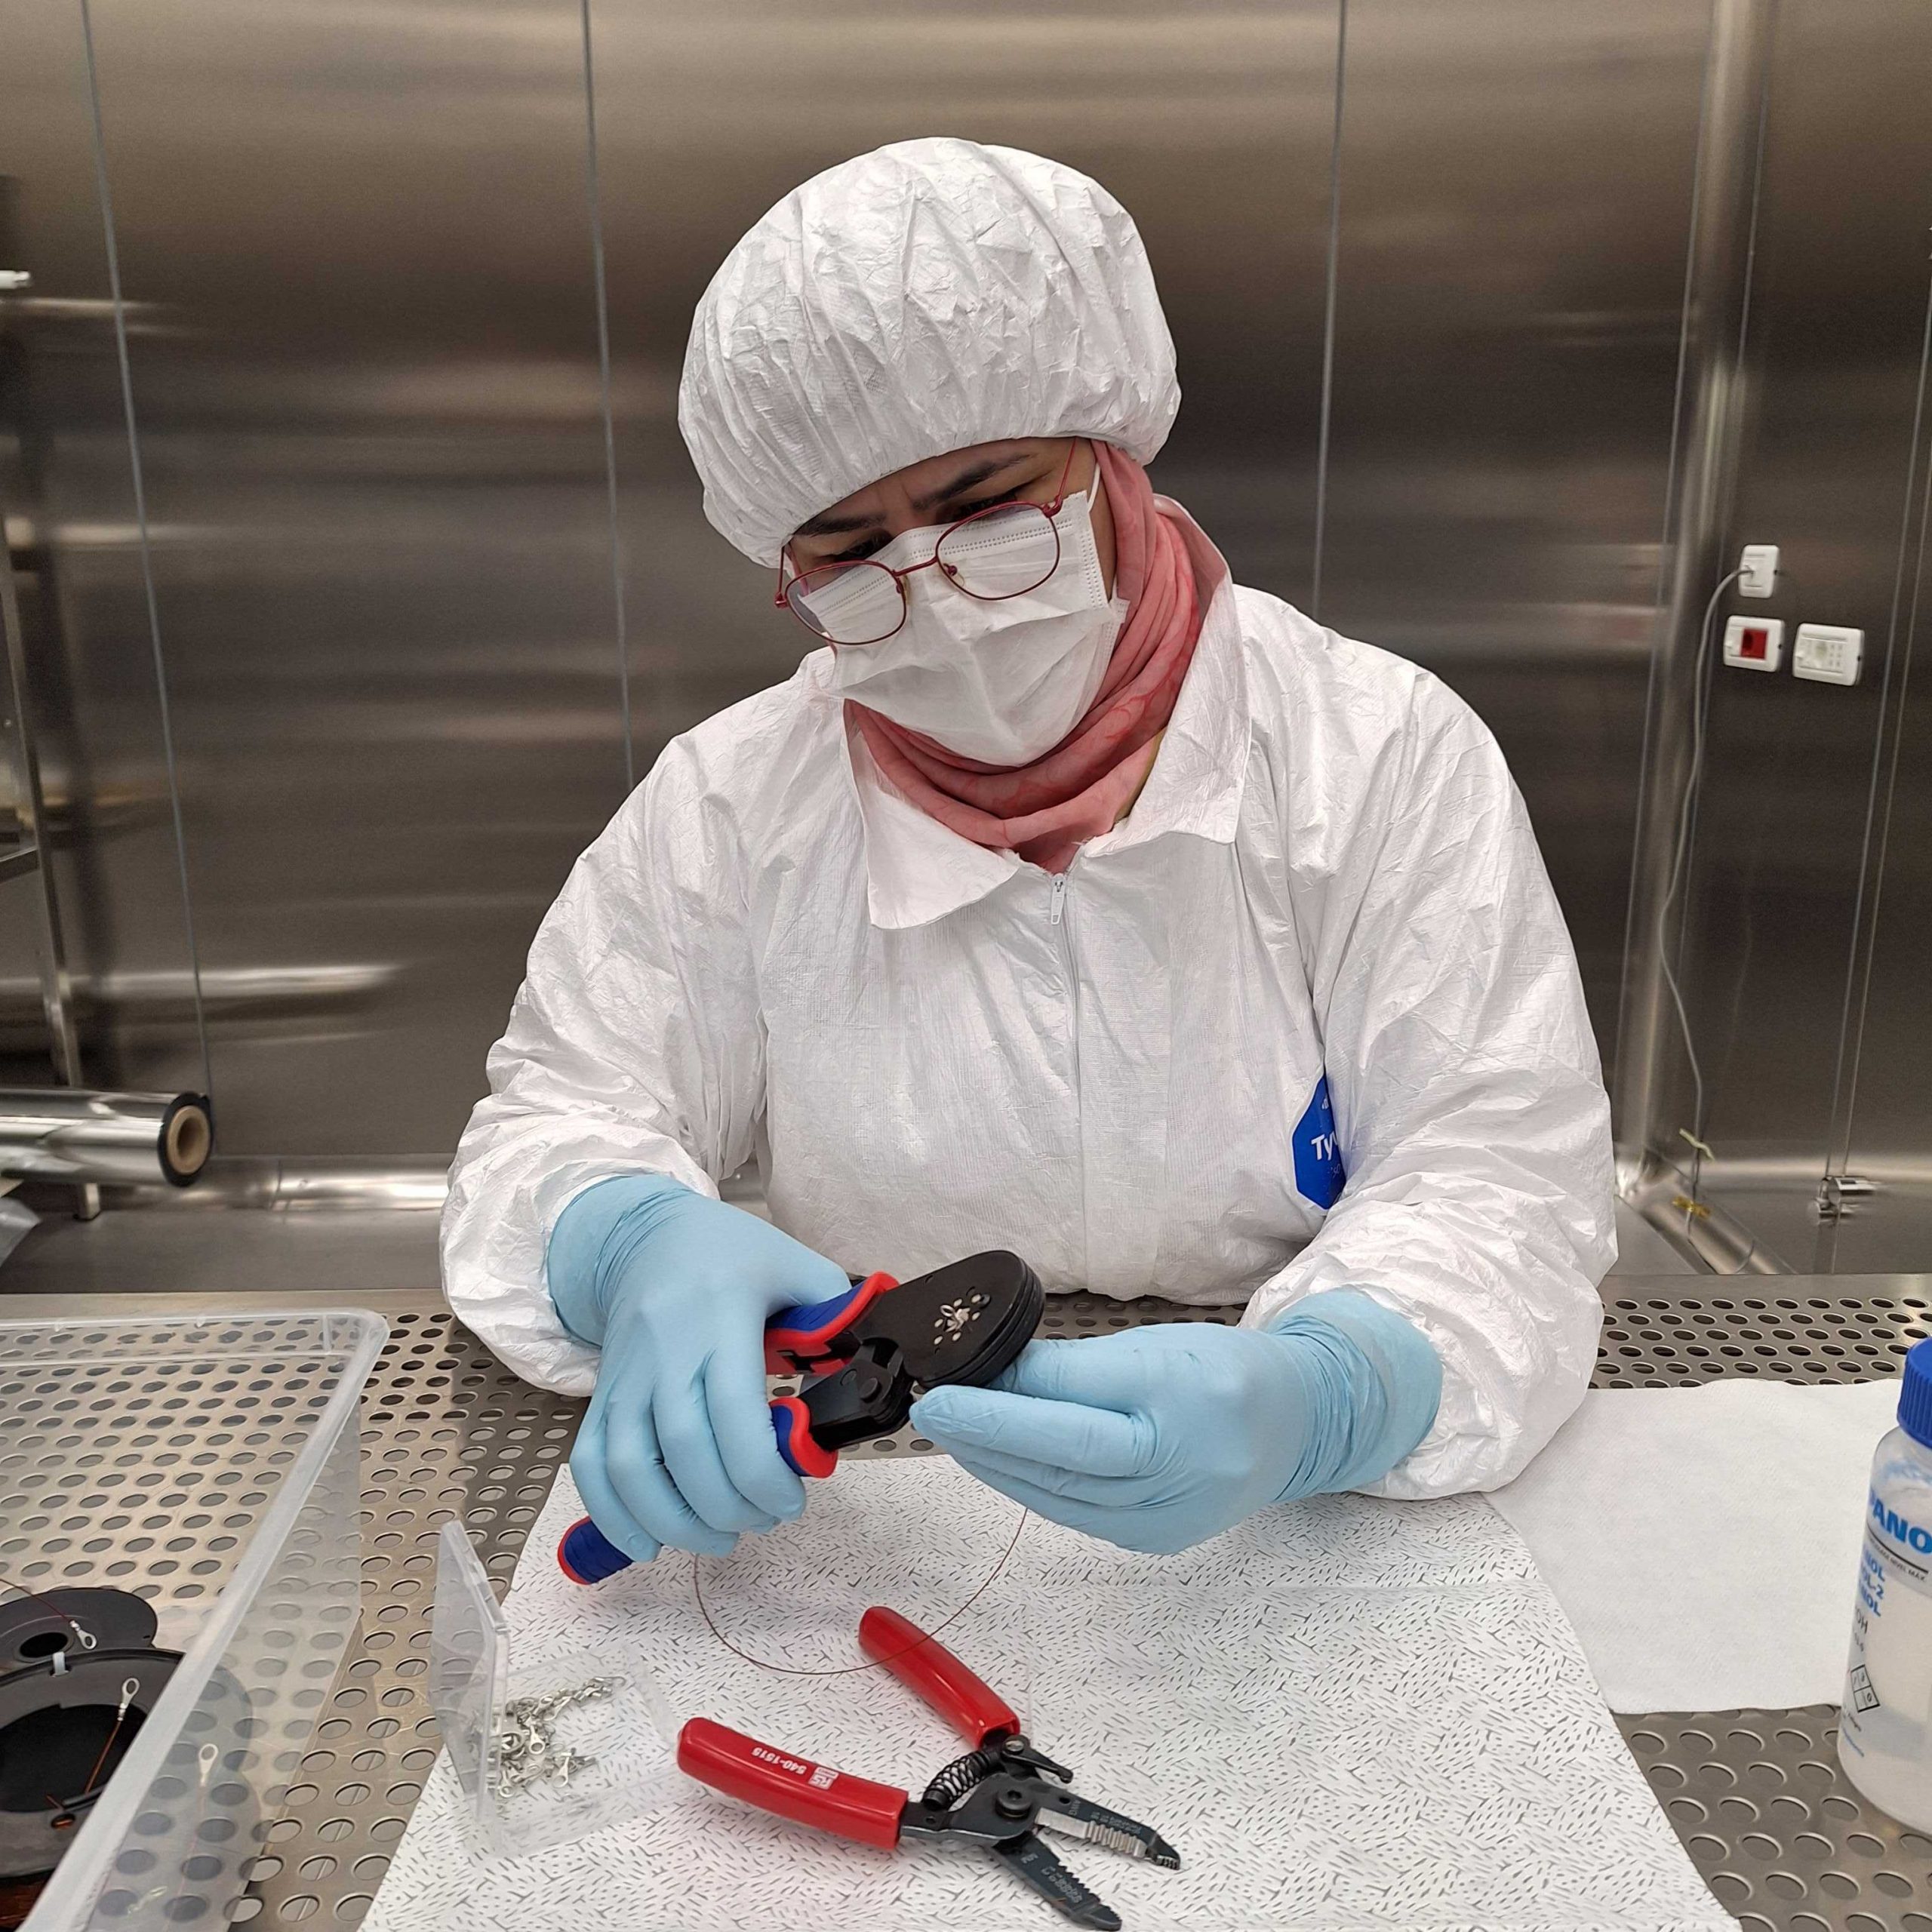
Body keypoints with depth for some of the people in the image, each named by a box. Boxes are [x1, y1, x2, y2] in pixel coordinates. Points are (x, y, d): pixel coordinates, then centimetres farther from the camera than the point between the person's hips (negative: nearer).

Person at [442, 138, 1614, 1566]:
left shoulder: (1387, 758, -8)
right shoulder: (726, 800, -2)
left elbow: (1499, 1185, -11)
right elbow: (555, 1126, 0)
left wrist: (1325, 1396, -34)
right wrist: (629, 1246, -25)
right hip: (864, 1520, 2)